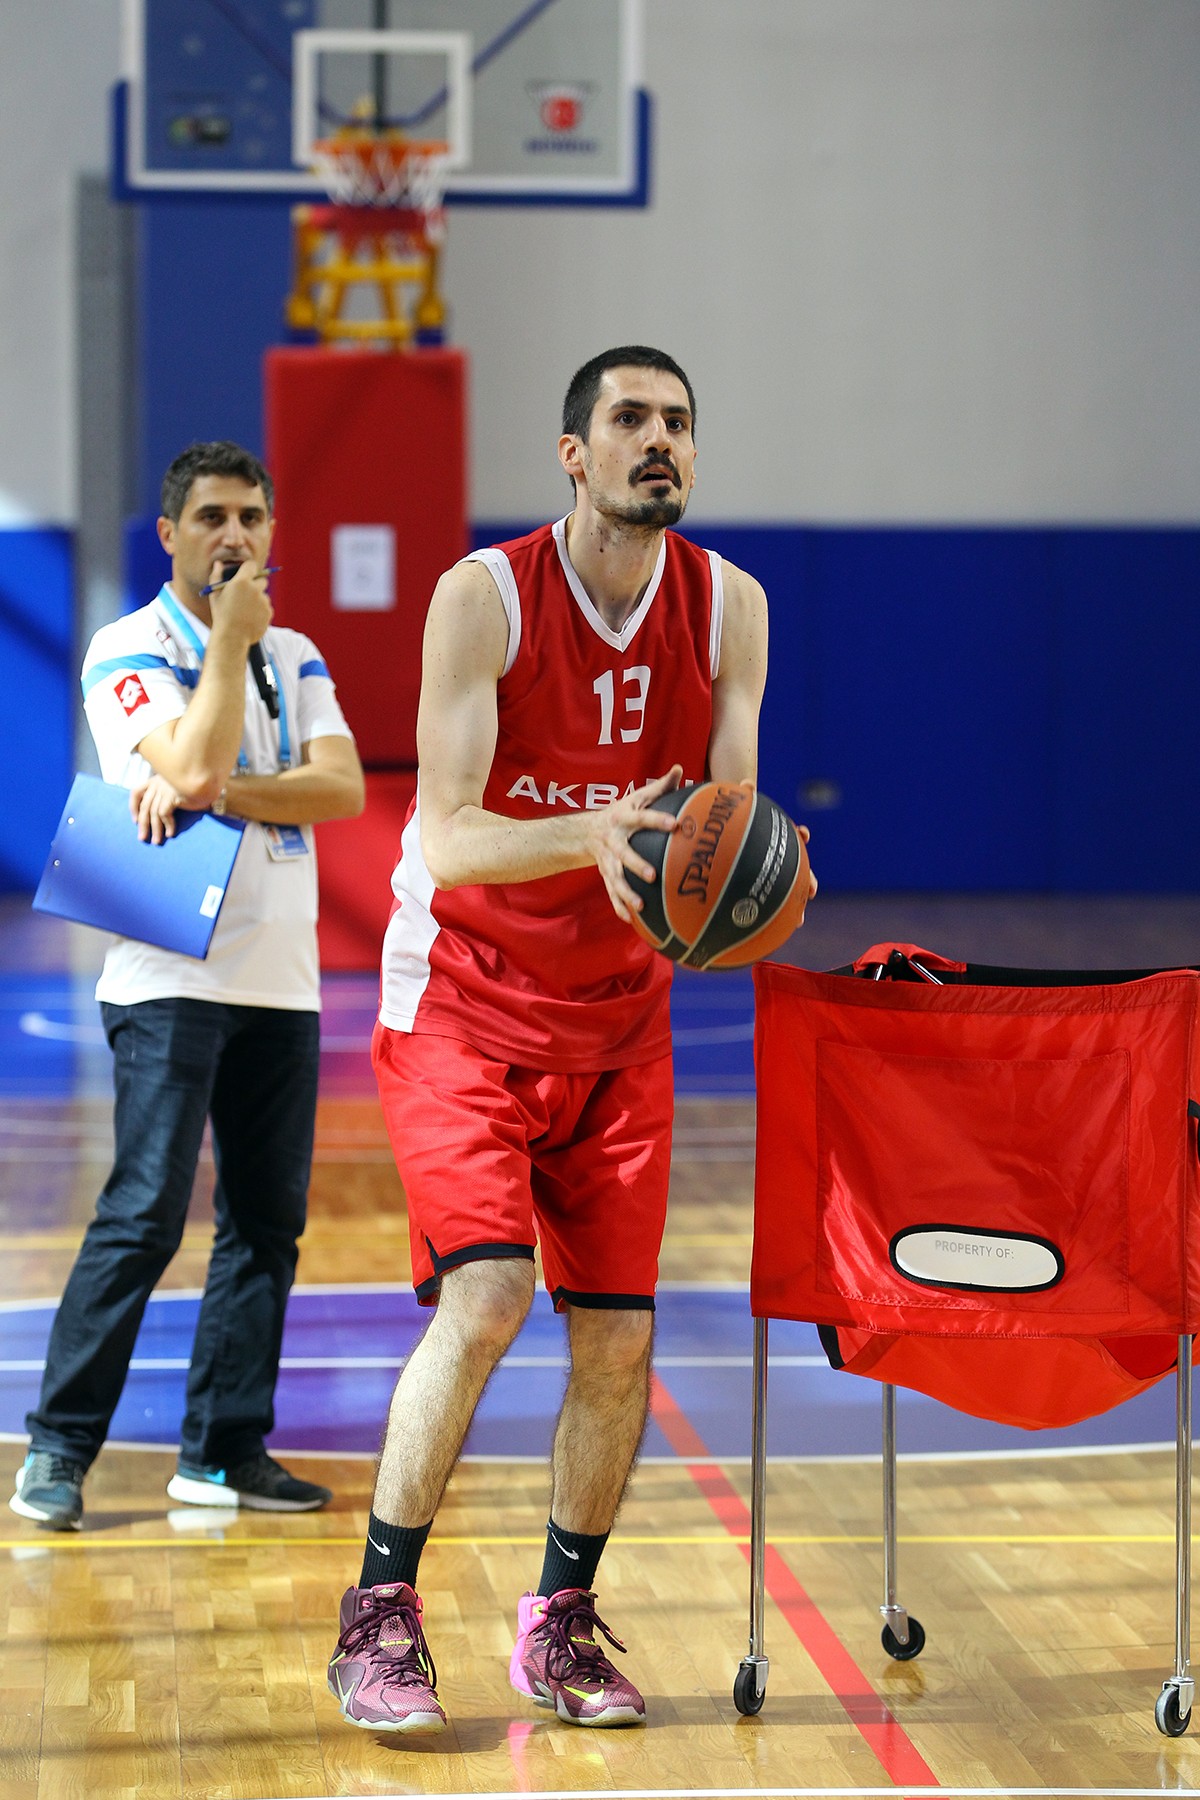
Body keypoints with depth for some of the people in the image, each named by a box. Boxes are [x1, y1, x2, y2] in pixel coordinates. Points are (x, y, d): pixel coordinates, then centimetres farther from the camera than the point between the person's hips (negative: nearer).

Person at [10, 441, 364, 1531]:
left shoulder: (296, 656, 14)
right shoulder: (129, 652, -3)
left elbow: (343, 787, -2)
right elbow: (194, 765, -20)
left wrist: (213, 791, -15)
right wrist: (231, 638, -10)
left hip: (282, 980, 6)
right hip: (171, 978, -6)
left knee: (267, 1220, 5)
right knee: (144, 1216, -11)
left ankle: (224, 1450, 13)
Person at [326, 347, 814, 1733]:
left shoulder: (728, 607, -3)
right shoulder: (485, 596, -15)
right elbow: (447, 838, -22)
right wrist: (593, 835, -40)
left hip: (619, 1017, 4)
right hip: (462, 1002, -4)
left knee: (618, 1334, 1)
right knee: (483, 1293, -19)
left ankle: (560, 1622, 18)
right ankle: (379, 1616, -6)